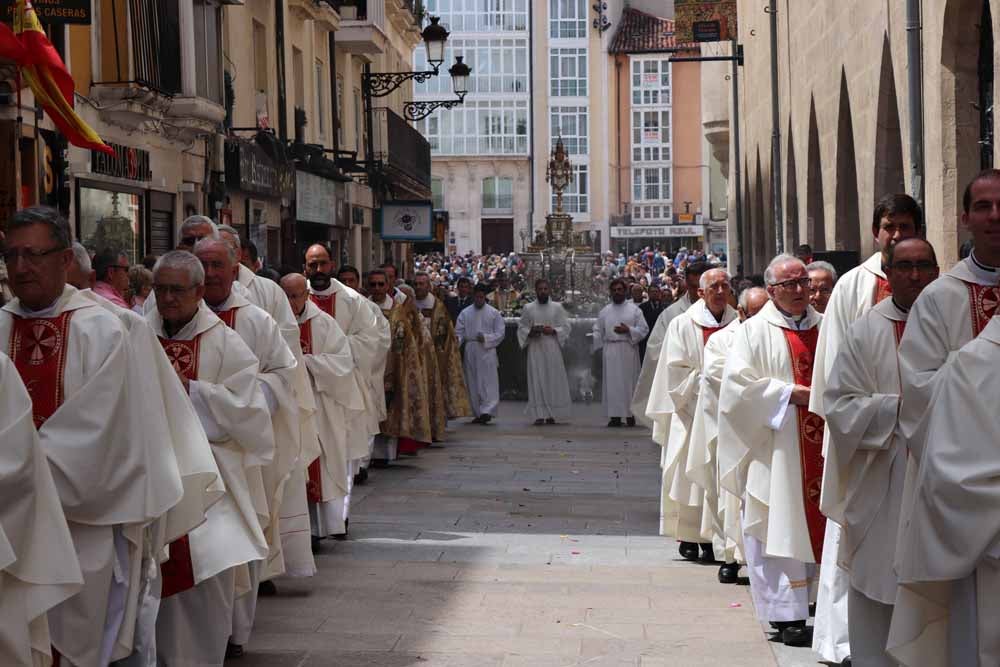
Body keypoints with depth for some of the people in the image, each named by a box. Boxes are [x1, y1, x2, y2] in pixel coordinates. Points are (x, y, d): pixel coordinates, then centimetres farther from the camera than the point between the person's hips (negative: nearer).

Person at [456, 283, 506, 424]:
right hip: (470, 352, 3)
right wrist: (456, 342, -13)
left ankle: (487, 411, -12)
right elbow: (459, 332, 7)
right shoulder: (465, 313, 10)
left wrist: (485, 338, -12)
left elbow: (500, 333, 1)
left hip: (487, 351, -3)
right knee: (473, 384, 5)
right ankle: (478, 413, 12)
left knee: (488, 382, -9)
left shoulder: (494, 313, 4)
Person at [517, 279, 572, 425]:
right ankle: (540, 414, -4)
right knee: (537, 381, -4)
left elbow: (566, 327, 4)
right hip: (535, 349, 0)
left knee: (553, 380, -1)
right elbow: (521, 327, 8)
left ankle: (551, 414, 6)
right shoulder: (528, 308, 7)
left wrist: (553, 331, -13)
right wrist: (530, 332, -11)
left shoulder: (557, 307, 6)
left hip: (552, 349, 0)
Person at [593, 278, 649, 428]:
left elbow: (644, 329, 1)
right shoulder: (604, 311, 13)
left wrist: (628, 330, -13)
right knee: (612, 382, -2)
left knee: (629, 381, -2)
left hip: (628, 350, -2)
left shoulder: (634, 309, 5)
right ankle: (615, 416, 0)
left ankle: (630, 414, 6)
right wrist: (599, 346, -2)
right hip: (610, 351, 2)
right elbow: (598, 330, 13)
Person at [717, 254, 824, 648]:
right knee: (779, 527, -5)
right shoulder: (755, 331, -2)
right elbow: (739, 383, -11)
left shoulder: (825, 327, 13)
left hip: (819, 445, 5)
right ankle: (788, 615, -4)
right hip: (775, 449, -5)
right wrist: (791, 393, -15)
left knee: (814, 522, 8)